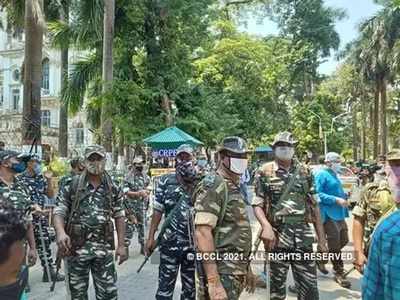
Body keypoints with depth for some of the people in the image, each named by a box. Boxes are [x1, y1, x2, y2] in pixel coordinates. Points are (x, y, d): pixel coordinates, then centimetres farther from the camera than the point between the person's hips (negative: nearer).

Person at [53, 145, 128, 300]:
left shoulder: (113, 189, 2)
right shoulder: (71, 185, -3)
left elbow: (119, 217, 7)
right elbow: (59, 212, -5)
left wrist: (121, 245, 1)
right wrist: (61, 232, -26)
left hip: (104, 248, 1)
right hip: (76, 248, -1)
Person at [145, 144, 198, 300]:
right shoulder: (166, 181, -2)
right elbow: (158, 210, 1)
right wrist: (151, 237, -2)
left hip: (194, 244, 1)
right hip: (170, 242, 0)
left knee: (190, 287, 16)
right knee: (165, 286, 8)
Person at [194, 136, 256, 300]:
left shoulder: (234, 187, 14)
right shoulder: (213, 184, -15)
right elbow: (203, 232, -24)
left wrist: (247, 269, 21)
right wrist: (213, 282, -29)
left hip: (236, 273, 9)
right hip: (222, 274, -9)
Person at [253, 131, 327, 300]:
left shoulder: (305, 172, 8)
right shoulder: (265, 172, 0)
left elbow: (314, 206, 9)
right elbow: (257, 204, -3)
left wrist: (322, 239, 6)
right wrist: (266, 226, -22)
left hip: (303, 237, 2)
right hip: (277, 237, -2)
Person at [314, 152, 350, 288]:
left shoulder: (334, 174, 16)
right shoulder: (321, 174, -13)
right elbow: (318, 194, -22)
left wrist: (344, 196, 7)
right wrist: (337, 200, -25)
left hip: (339, 213, 10)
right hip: (329, 214, -10)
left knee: (343, 241, 16)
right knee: (335, 245, -2)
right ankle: (339, 273, 11)